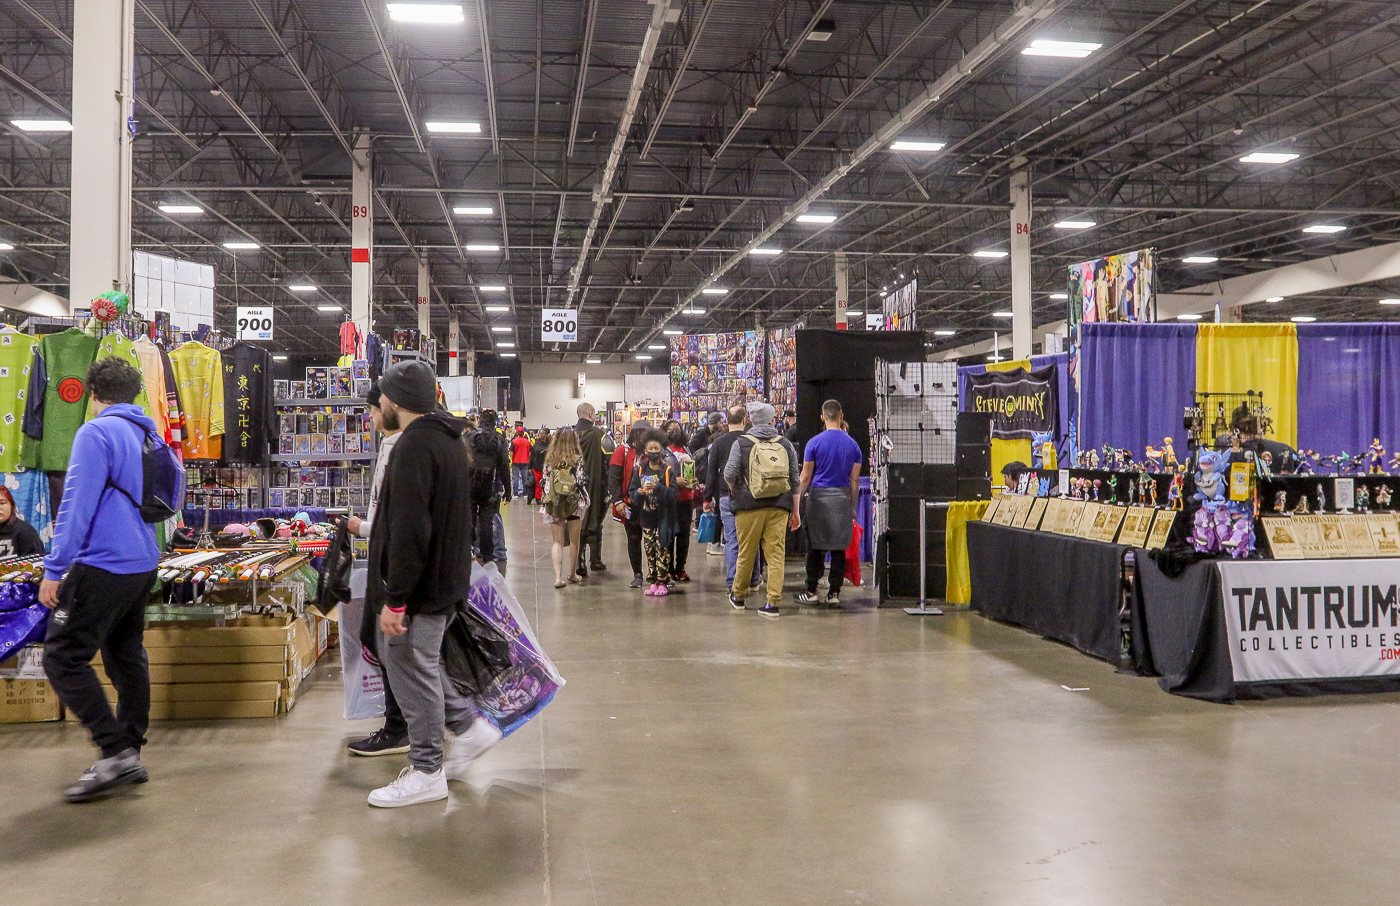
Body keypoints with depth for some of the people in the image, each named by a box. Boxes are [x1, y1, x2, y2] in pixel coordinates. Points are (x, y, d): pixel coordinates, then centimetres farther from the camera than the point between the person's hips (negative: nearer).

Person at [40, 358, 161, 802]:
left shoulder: (96, 433, -11)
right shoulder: (149, 436, 14)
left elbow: (77, 504, -17)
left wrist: (54, 569, -15)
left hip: (103, 565, -9)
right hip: (143, 565, 9)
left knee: (64, 658, -6)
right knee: (126, 657, 15)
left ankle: (116, 753, -10)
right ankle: (129, 755, 20)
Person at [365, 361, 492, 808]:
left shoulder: (414, 445, -20)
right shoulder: (448, 439, 12)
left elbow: (409, 532, -26)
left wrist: (395, 599, -23)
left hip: (420, 585, -10)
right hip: (446, 579, 10)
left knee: (412, 670, 1)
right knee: (414, 661, 22)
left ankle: (426, 773, 12)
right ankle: (470, 726, 25)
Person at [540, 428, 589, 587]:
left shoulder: (550, 460, 0)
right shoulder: (578, 459, -7)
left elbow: (545, 484, 3)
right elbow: (581, 483, -7)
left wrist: (543, 506, 11)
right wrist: (585, 502, 5)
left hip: (554, 506, 2)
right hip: (574, 504, -2)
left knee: (557, 541, 5)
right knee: (574, 540, 13)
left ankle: (558, 577, -4)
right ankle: (572, 573, 25)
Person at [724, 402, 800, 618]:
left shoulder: (741, 443, 0)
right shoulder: (785, 444, 8)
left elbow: (729, 473, -10)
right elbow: (794, 480, 9)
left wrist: (733, 487, 12)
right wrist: (795, 509, 14)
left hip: (749, 505, -2)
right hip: (779, 507, 2)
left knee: (746, 553, 10)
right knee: (776, 554, 2)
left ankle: (738, 595, 26)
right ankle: (773, 602, -1)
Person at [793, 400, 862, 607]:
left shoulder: (815, 443, -5)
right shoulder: (853, 445, 4)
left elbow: (806, 476, -4)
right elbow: (855, 480, 6)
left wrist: (798, 500, 5)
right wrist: (853, 507, 14)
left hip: (819, 497, -2)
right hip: (842, 499, 2)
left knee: (815, 548, 4)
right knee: (839, 549, 5)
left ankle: (811, 591, 9)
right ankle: (834, 593, 6)